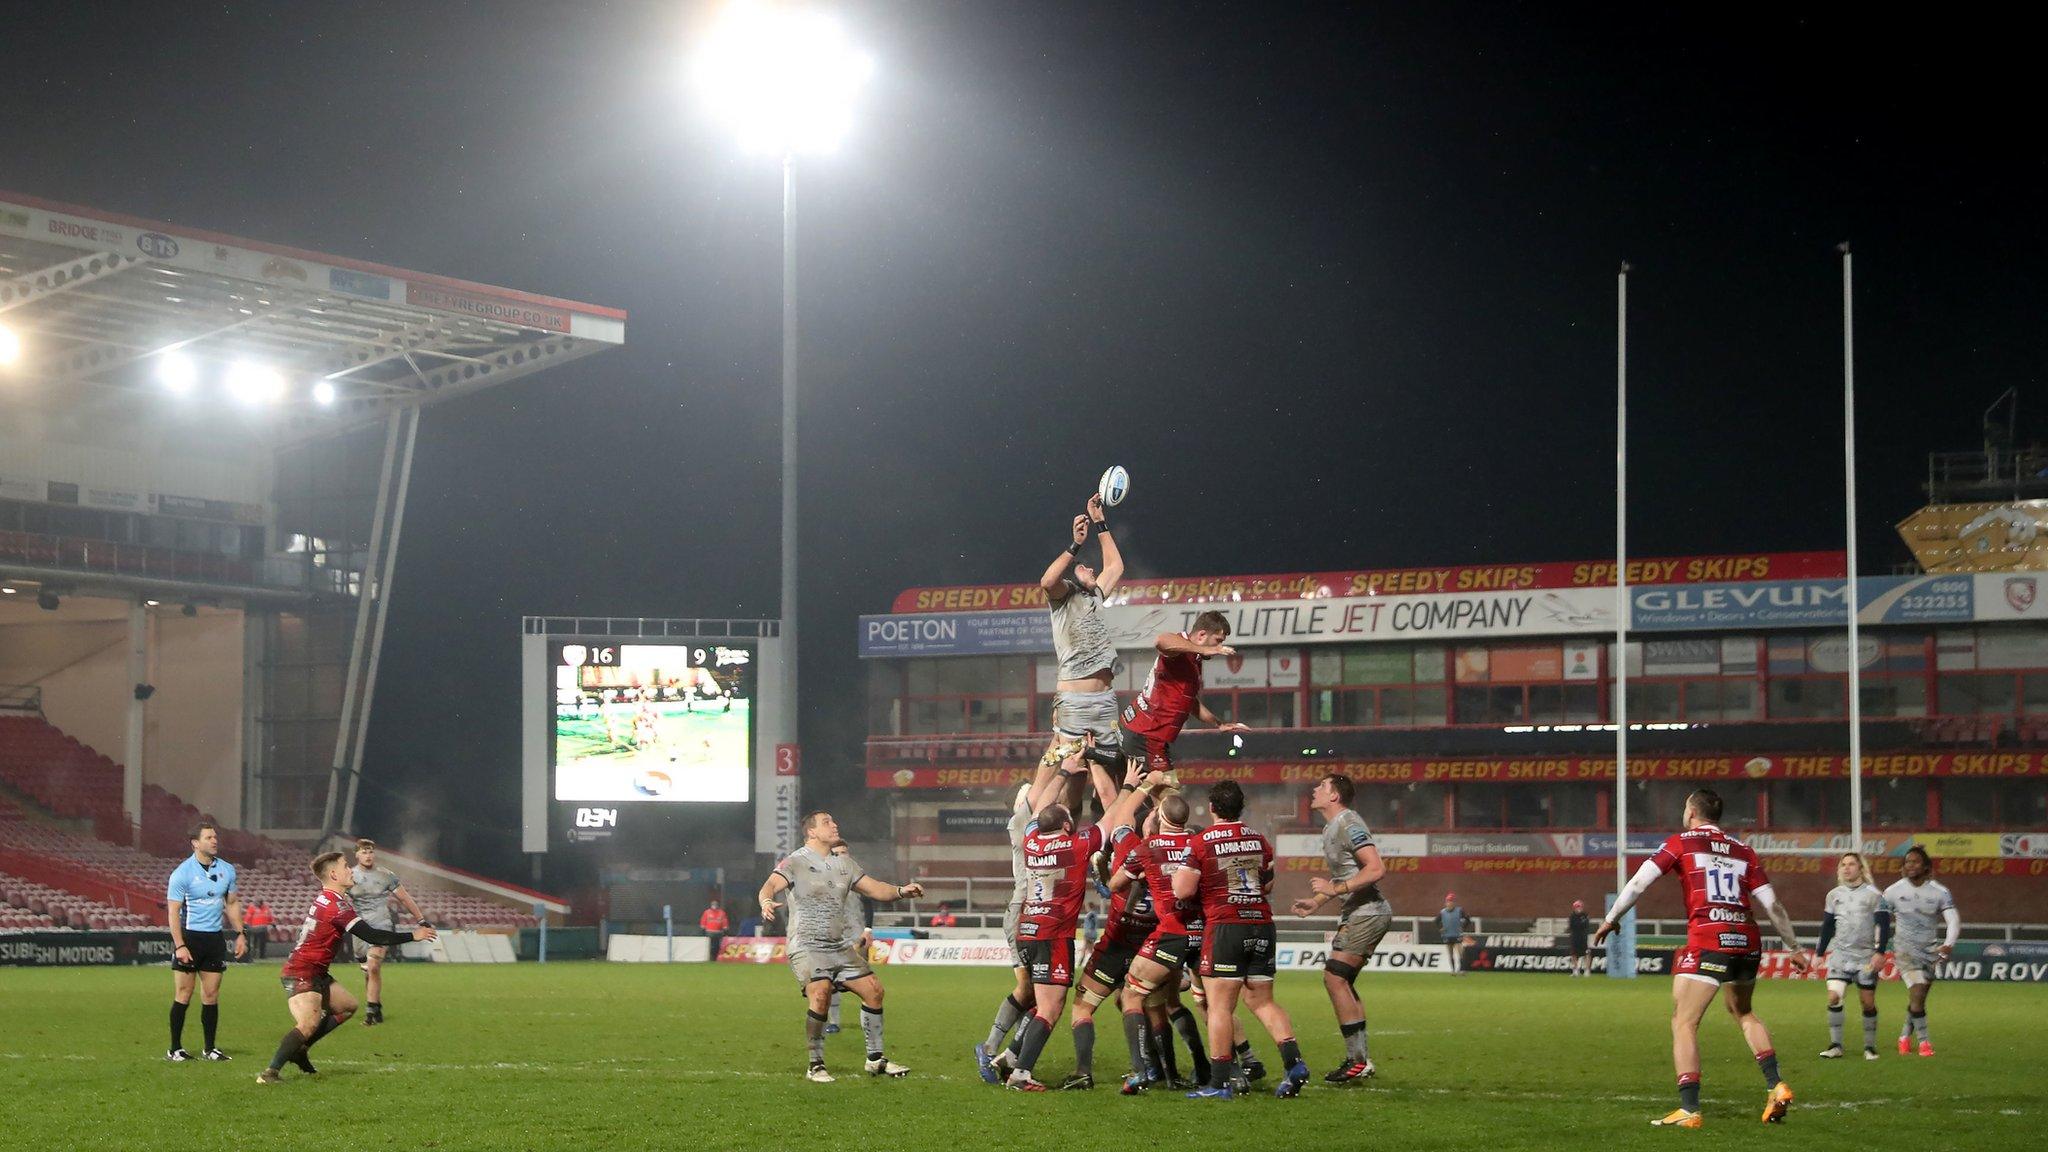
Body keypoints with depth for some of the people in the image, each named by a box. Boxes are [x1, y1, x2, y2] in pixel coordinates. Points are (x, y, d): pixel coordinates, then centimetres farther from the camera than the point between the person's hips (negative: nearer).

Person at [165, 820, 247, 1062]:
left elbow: (232, 903, 18)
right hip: (189, 936, -5)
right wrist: (179, 946, -17)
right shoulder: (182, 873, -9)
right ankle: (175, 1049, 4)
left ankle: (210, 1048, 11)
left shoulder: (226, 870, 7)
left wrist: (240, 934, 10)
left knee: (211, 996, 5)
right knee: (183, 995, -3)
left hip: (215, 938, 5)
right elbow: (173, 911, -10)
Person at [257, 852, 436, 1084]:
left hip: (315, 974, 11)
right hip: (301, 975, -11)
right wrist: (412, 936, -15)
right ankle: (270, 1072, -25)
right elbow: (371, 936, -23)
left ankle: (298, 1049, 18)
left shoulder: (325, 899, 11)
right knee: (309, 1024, -26)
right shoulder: (336, 904, -21)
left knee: (347, 1006, 20)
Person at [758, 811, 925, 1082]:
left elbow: (873, 887, 16)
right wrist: (767, 902, -44)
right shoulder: (796, 862, -6)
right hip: (807, 946, -7)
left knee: (873, 990, 4)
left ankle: (875, 1059, 19)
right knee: (820, 995, -27)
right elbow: (771, 885, -20)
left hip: (839, 947, 7)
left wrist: (900, 891, -4)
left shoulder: (844, 863, 15)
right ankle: (815, 1067, -15)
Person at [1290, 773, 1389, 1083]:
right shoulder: (1331, 828, 18)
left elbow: (1376, 869, -23)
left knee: (1334, 977, -13)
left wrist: (1336, 889, -23)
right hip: (1356, 915, 10)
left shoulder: (1349, 825, -15)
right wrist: (1317, 902, 25)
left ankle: (1358, 1060, -12)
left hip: (1367, 914, -10)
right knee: (1342, 982, 11)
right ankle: (1360, 1058, 15)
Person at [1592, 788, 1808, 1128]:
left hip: (1707, 942, -5)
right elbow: (1772, 904, 13)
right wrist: (1793, 948, 22)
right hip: (1748, 941, 5)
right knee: (1743, 1012, 29)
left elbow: (1640, 881, 2)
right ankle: (1776, 1086, 18)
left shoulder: (1682, 843, 6)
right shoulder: (1742, 851, 16)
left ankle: (1689, 1109, -11)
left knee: (1683, 1023, -2)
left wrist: (1610, 919, 14)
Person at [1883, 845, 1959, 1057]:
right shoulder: (1894, 891, -3)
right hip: (1906, 950, -2)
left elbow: (1954, 920, -9)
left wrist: (1948, 944, -27)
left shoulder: (1940, 892, -3)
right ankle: (1924, 1041, -10)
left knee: (1918, 1000, 8)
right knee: (1917, 994, -18)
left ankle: (1905, 1036, 30)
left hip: (1931, 951, 2)